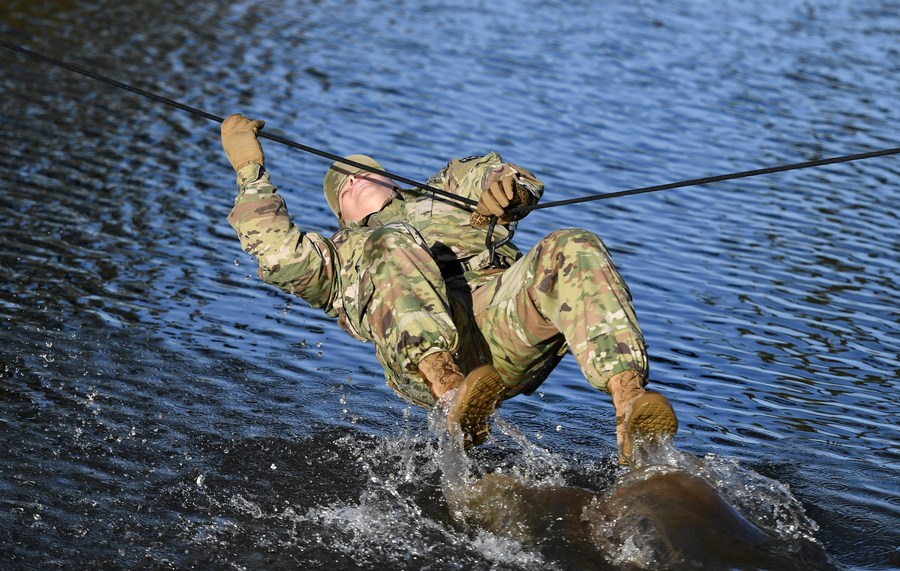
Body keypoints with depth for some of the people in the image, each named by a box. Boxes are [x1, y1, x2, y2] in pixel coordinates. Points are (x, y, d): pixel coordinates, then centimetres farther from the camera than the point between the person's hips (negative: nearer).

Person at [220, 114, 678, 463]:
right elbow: (279, 254, 22)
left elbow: (524, 186, 27)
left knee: (574, 251, -27)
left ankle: (629, 405, -49)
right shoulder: (341, 255, 42)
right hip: (422, 347, -2)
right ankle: (453, 394, -53)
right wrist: (249, 170, 23)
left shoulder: (448, 193, 43)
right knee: (393, 244, -29)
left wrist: (503, 185, 3)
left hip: (506, 316, 2)